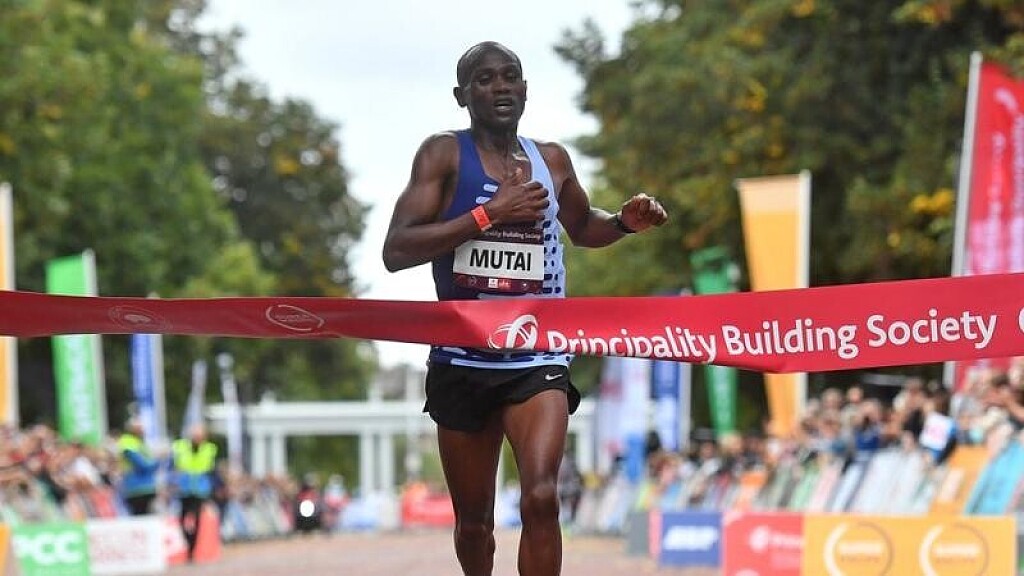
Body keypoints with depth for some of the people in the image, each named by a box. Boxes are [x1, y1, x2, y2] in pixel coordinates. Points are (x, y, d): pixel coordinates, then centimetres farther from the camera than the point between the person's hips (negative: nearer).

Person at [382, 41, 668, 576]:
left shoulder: (552, 161, 8)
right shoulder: (444, 155, -4)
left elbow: (581, 227, 29)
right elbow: (396, 251, -15)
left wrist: (624, 222, 7)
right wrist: (488, 214, -20)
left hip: (538, 360, 1)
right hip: (462, 360, -1)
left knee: (540, 497, -22)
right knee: (472, 520, 12)